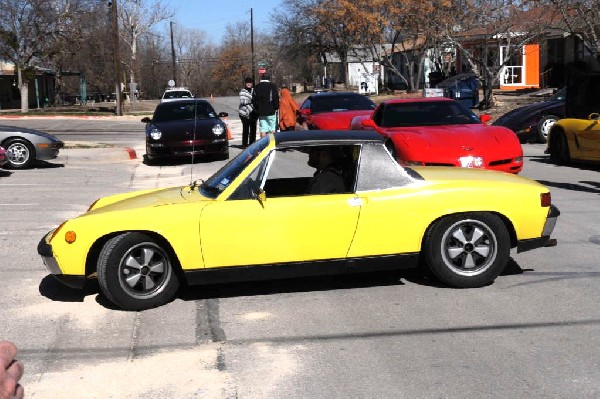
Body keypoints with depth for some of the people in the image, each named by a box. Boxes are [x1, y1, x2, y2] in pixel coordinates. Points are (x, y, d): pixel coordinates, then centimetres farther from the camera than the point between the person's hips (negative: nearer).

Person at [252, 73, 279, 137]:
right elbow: (276, 98, -8)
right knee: (272, 129, 4)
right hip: (271, 111, -3)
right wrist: (276, 108, 2)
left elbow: (253, 99, 10)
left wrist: (256, 109, 16)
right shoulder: (272, 86, -5)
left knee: (262, 129, 3)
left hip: (261, 112, 3)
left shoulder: (256, 87, 8)